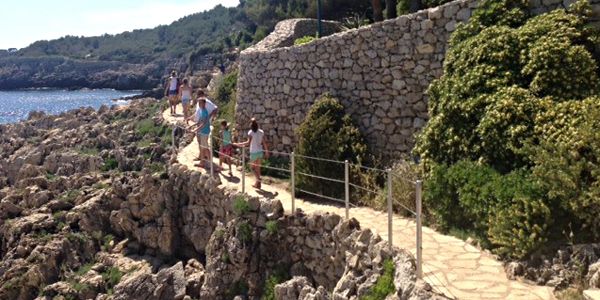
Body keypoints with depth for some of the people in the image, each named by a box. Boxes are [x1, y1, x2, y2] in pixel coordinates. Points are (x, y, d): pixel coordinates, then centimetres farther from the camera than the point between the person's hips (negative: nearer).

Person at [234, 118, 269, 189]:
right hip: (260, 152, 5)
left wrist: (239, 144, -22)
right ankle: (258, 183, 17)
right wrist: (266, 151, 14)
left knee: (252, 167, 11)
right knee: (258, 167, 13)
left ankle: (258, 178, -11)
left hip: (254, 152, -5)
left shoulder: (250, 132, -13)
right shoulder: (261, 132, 2)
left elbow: (248, 142, -24)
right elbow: (264, 143, 4)